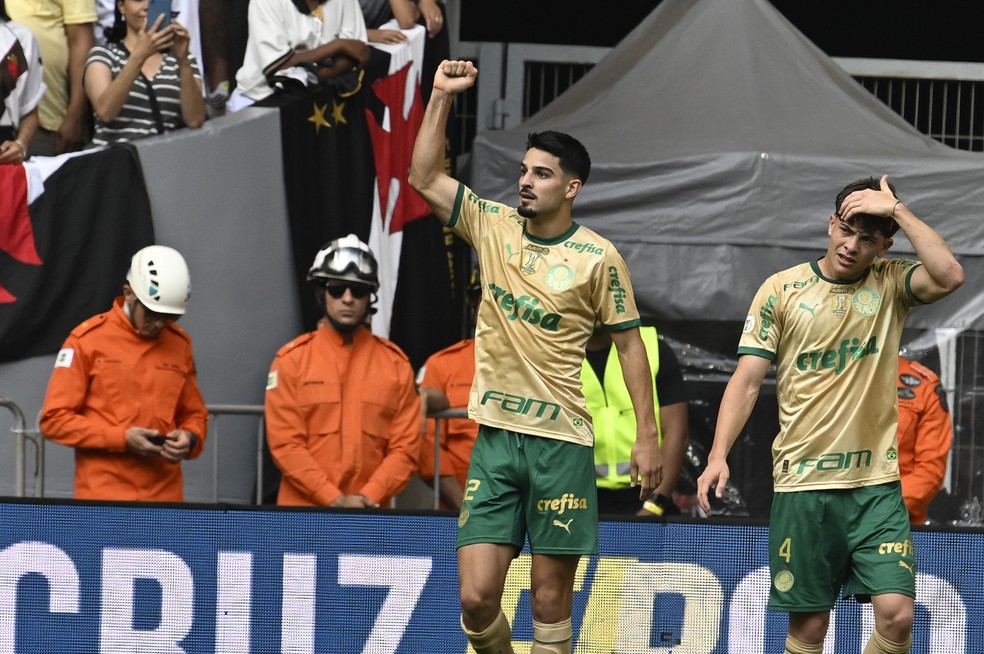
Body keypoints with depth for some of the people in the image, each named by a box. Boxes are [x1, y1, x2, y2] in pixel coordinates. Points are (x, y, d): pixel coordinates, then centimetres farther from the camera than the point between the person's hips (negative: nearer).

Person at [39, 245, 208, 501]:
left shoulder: (180, 345, 12)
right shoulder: (88, 340, -2)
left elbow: (195, 415, 22)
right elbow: (55, 419, -4)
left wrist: (190, 439, -3)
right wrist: (122, 438, -13)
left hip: (165, 495, 4)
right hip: (103, 497, -4)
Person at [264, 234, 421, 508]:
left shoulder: (396, 363, 8)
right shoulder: (292, 360, 2)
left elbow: (405, 446, 4)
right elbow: (285, 444, -4)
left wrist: (369, 497, -11)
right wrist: (336, 500, -13)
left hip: (370, 517, 2)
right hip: (303, 515, -2)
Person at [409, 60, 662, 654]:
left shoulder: (599, 258, -4)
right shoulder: (492, 226, 6)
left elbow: (630, 344, 0)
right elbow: (426, 176, 6)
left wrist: (648, 435, -4)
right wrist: (443, 97, -2)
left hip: (562, 443, -3)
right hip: (495, 436, 3)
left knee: (551, 604, 0)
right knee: (477, 600, -6)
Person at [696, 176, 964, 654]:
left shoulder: (890, 284, 4)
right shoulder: (782, 290, 2)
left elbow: (949, 277, -17)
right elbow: (747, 379, 0)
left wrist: (896, 209, -12)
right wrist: (719, 454, -11)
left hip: (877, 485, 0)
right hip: (802, 484, 0)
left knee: (897, 614, -11)